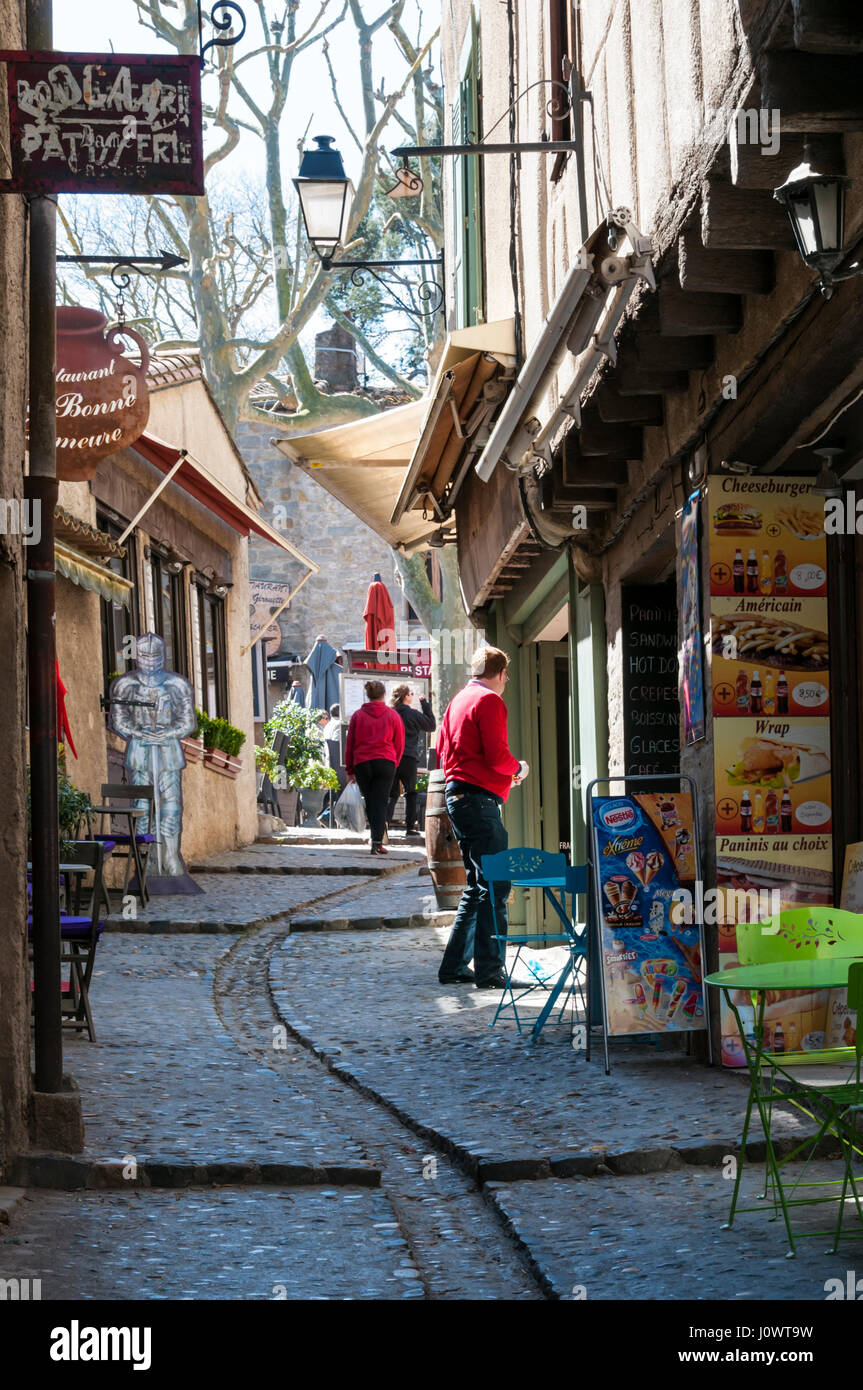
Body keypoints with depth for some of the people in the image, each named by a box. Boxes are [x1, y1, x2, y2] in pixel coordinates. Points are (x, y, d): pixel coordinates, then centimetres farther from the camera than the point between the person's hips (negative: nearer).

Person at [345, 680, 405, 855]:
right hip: (385, 762, -1)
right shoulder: (392, 715, 5)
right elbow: (399, 744, 8)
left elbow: (350, 744, 8)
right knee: (380, 803, -2)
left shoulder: (358, 716, 6)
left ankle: (376, 839, 18)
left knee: (370, 803, 12)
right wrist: (394, 764, 21)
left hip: (362, 763, 1)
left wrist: (350, 770, 14)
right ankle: (377, 842, -12)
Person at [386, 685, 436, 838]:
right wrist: (425, 704, 10)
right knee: (410, 792, 12)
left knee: (391, 792, 6)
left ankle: (384, 820, -16)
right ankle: (410, 826, 10)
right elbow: (431, 726, 6)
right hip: (408, 758, -3)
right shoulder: (413, 714, -6)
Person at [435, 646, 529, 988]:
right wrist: (518, 768, 4)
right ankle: (489, 971, -12)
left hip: (457, 793, 10)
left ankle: (454, 967, 15)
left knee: (478, 887, 15)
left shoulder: (458, 700, 19)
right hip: (479, 798, -10)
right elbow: (497, 757, -18)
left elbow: (443, 754, 23)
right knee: (495, 886, -9)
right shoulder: (490, 701, -9)